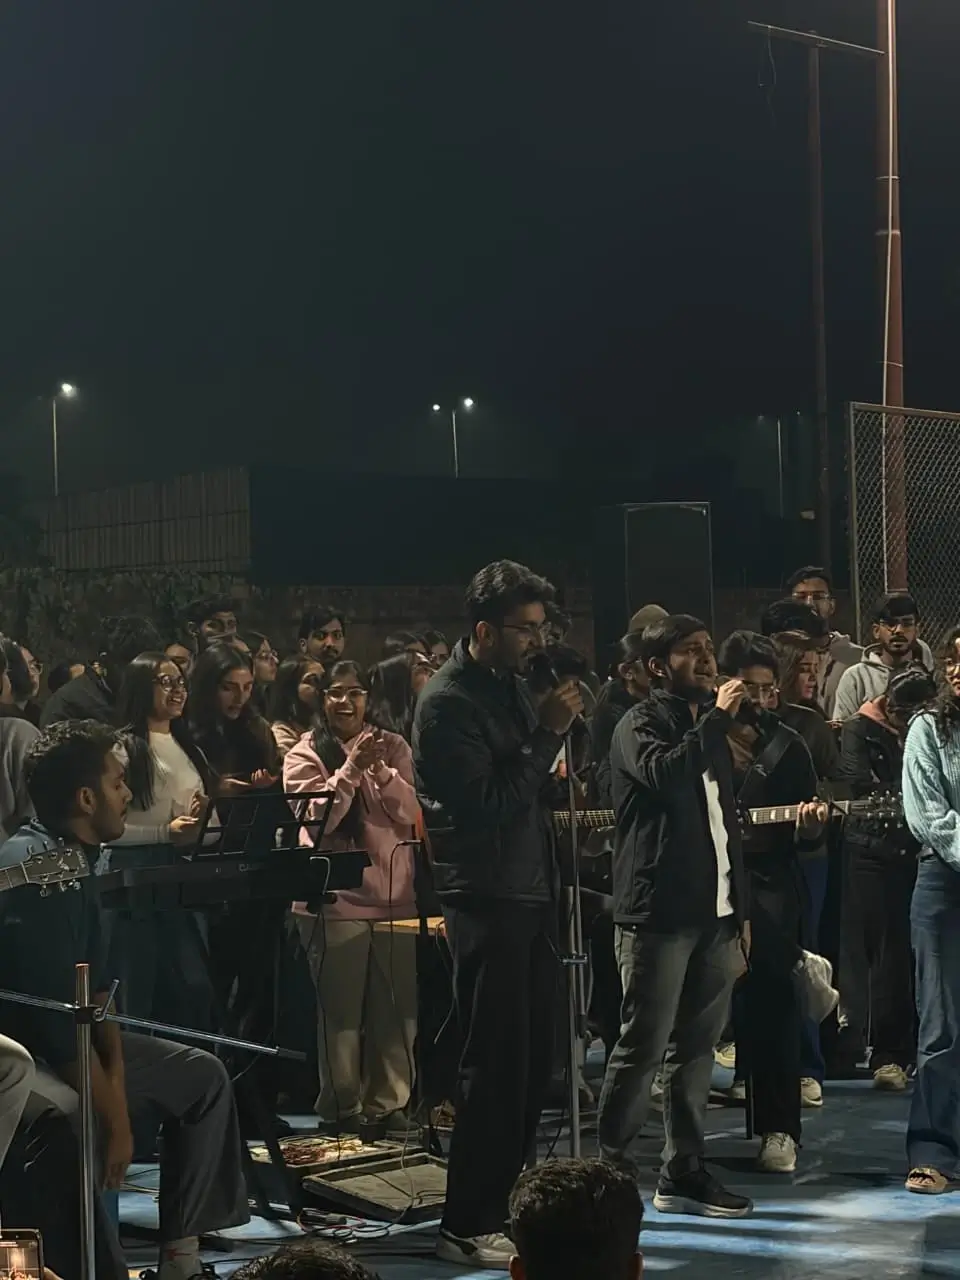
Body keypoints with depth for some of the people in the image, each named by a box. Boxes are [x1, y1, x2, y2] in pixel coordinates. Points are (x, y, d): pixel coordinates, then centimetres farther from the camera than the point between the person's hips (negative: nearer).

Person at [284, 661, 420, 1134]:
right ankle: (342, 1107, 11)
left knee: (396, 1007, 6)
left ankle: (387, 1103, 16)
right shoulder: (305, 754, 2)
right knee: (341, 1009, 1)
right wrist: (353, 766, -19)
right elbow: (318, 816, -11)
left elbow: (410, 811, 0)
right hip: (336, 896, -3)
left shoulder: (393, 747, 9)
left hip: (394, 893, 3)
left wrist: (381, 770, -16)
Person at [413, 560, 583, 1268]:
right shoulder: (448, 703, -13)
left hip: (532, 892, 9)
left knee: (533, 1062, 13)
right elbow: (487, 804, -21)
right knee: (495, 1067, -5)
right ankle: (468, 1227, 3)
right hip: (487, 899, -9)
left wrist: (564, 724, 3)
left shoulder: (513, 686, 12)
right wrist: (547, 732, -20)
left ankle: (505, 1201, 23)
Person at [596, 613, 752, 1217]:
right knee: (643, 1047, -6)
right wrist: (717, 718, -19)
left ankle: (684, 1172, 16)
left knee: (697, 1047, 9)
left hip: (715, 914, 8)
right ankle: (610, 1164, 2)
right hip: (658, 913, -8)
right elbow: (663, 774, -27)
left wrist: (740, 910, 20)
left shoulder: (708, 729, 21)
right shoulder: (642, 724, -3)